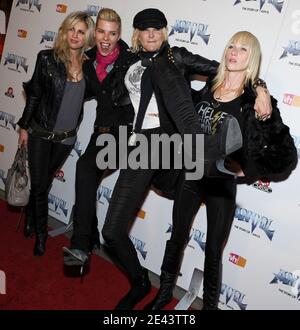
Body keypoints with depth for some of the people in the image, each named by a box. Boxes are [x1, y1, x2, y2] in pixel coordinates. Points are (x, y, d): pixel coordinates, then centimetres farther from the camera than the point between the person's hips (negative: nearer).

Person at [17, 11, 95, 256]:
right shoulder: (48, 58, -9)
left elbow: (88, 96, 6)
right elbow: (34, 95, -3)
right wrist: (24, 127, 0)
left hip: (66, 137, 2)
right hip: (40, 133, -2)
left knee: (43, 182, 18)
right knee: (40, 184, 5)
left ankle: (31, 217, 45)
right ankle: (41, 232, 27)